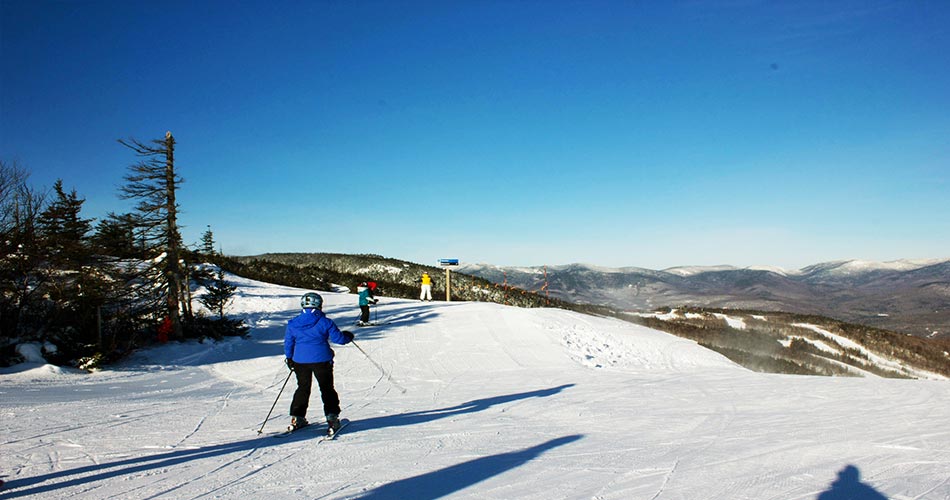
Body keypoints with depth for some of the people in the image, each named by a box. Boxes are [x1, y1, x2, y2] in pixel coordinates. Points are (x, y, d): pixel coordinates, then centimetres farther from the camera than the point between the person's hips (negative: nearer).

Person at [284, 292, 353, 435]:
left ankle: (297, 418, 19)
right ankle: (332, 418, 2)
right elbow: (339, 338, -8)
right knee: (327, 388, 8)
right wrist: (348, 336, 13)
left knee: (303, 388, 19)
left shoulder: (293, 324, 1)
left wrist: (289, 359, 24)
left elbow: (288, 343, 9)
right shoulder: (325, 322, -11)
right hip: (321, 360, -3)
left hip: (300, 361, 3)